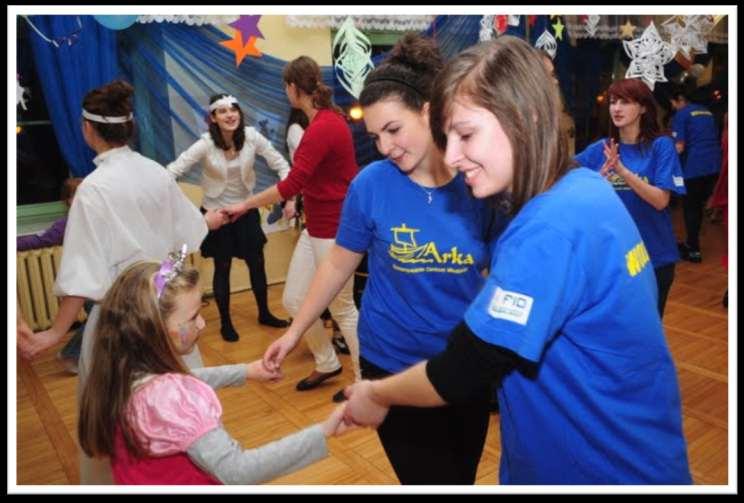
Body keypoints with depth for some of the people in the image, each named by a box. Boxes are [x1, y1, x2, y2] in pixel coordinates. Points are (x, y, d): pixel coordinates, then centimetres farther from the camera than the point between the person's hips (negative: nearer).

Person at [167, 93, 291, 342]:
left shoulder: (251, 137, -13)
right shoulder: (206, 144, -18)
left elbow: (279, 163, -8)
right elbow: (174, 169, -20)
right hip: (217, 212, -2)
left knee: (257, 263, 11)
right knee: (222, 268, 9)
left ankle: (264, 313, 33)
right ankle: (225, 322, 26)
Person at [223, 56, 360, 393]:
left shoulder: (323, 127, -22)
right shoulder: (325, 121, 9)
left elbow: (291, 185, -23)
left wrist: (245, 204, -14)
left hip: (335, 230, -9)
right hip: (315, 227, 10)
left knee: (342, 308, 5)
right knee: (293, 300, 13)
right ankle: (327, 363, 33)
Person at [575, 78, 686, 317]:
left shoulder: (661, 145, -9)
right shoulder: (599, 149, -1)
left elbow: (660, 200, -16)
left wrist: (621, 170, -26)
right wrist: (602, 175, -23)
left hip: (654, 257, -2)